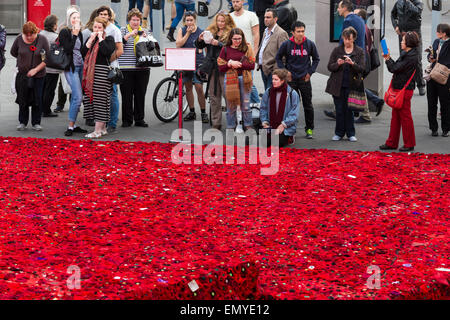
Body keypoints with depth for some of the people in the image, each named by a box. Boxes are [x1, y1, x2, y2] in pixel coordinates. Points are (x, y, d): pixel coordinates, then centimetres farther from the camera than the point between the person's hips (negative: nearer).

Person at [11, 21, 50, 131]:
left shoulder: (42, 40, -10)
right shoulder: (19, 39, -4)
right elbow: (13, 52, 14)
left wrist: (36, 69, -15)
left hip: (38, 75, -1)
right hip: (22, 74, 2)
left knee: (37, 99, 0)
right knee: (23, 99, 5)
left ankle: (36, 123, 12)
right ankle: (22, 122, 17)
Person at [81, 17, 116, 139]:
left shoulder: (109, 39, 1)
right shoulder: (90, 38, 17)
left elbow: (107, 51, -18)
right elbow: (83, 52, 5)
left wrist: (100, 38, -9)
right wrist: (91, 39, -2)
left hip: (102, 71, -7)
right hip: (90, 72, 7)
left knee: (100, 100, -8)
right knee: (91, 98, 7)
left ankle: (98, 131, -8)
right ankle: (103, 128, 16)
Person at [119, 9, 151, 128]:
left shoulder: (145, 31, 15)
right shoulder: (123, 31, 5)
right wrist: (130, 34, -21)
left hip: (142, 69, 3)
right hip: (126, 69, -3)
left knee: (141, 94, 4)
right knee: (127, 95, -1)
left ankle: (139, 119, 12)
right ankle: (127, 120, 7)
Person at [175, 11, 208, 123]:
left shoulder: (200, 32, 1)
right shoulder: (182, 31, 6)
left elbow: (201, 48, 5)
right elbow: (178, 44, -7)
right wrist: (188, 33, -9)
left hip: (197, 63, -3)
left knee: (199, 88, -11)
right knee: (188, 87, 10)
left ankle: (203, 113, -3)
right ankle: (192, 112, 20)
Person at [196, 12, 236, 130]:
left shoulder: (231, 34, -2)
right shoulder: (211, 32, 13)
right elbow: (199, 46, 13)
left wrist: (218, 43, -25)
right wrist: (200, 39, -7)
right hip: (213, 68, 6)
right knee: (214, 96, 9)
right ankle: (216, 123, 16)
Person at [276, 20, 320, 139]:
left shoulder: (310, 44, -2)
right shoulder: (286, 44, -4)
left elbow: (316, 59, 11)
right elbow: (278, 57, 9)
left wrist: (310, 72, 1)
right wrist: (284, 71, -1)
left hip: (305, 79, 0)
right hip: (291, 79, 0)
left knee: (308, 105, 4)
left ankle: (309, 129, 13)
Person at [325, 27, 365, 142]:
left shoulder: (359, 51, 4)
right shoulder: (337, 50, 5)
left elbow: (362, 69, -4)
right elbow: (330, 67, 3)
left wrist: (352, 63, -22)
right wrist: (337, 64, -18)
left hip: (351, 85, -1)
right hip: (338, 85, 1)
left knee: (349, 109, 0)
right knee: (339, 110, 4)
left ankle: (350, 133, 10)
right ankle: (339, 133, 14)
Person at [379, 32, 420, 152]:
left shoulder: (412, 57, -17)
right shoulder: (406, 54, 13)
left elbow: (395, 68, -18)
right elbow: (397, 67, 13)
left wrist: (388, 59, -2)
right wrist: (389, 59, 5)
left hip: (405, 90, -10)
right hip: (398, 89, 10)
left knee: (405, 117, -1)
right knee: (395, 116, 13)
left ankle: (409, 144, 8)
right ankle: (392, 143, 19)